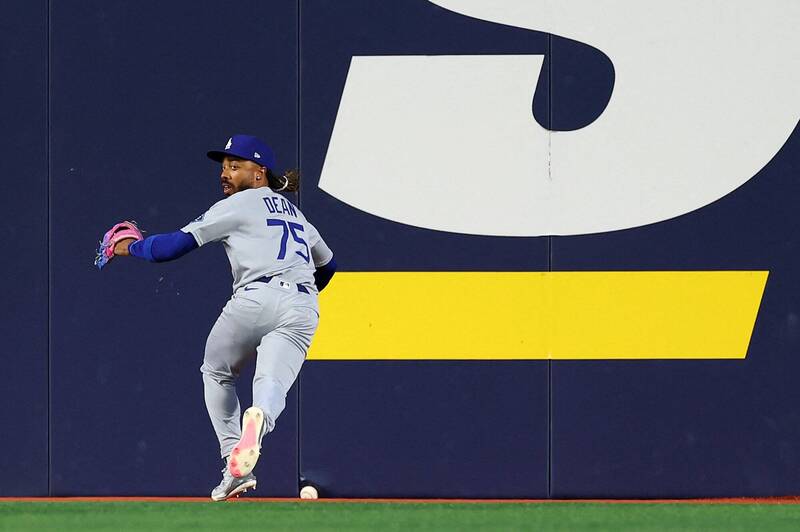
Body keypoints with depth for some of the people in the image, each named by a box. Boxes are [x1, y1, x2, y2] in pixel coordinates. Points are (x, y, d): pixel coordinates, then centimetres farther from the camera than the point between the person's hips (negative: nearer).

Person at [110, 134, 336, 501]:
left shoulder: (238, 205, 8)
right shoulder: (294, 212, 29)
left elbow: (176, 245, 3)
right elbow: (327, 264, 42)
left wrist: (131, 247, 18)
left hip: (256, 299, -5)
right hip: (305, 310, 5)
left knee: (216, 373, 18)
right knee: (272, 384, -12)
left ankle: (234, 466, 3)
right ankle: (259, 419, -51)